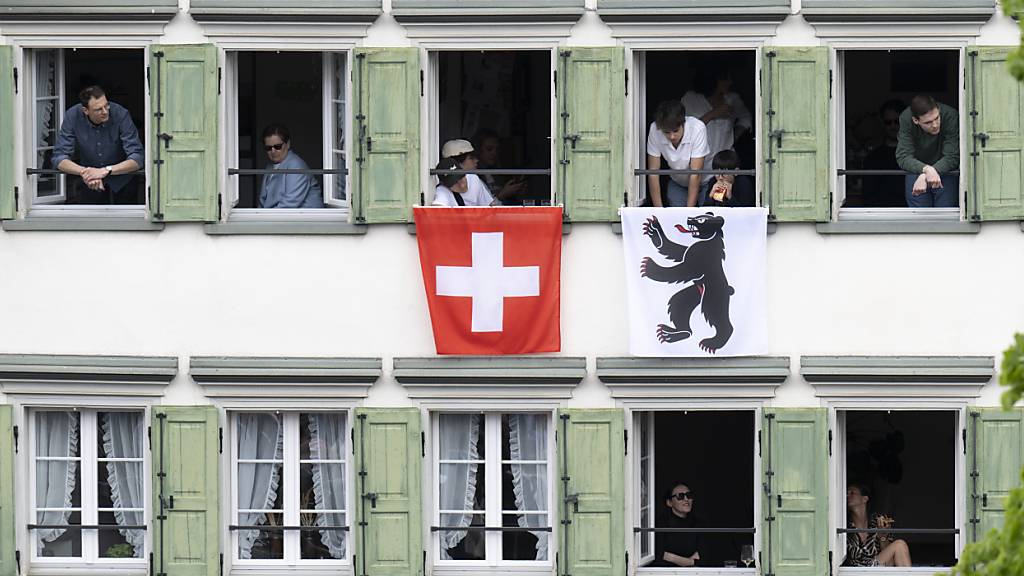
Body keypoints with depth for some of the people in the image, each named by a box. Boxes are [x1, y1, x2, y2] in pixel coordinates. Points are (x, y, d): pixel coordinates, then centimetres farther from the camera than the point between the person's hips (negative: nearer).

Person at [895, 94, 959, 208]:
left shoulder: (950, 116, -26)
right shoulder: (906, 119, -22)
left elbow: (952, 157, -25)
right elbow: (903, 157, -26)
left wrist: (924, 177, -37)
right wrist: (926, 170, -45)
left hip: (945, 168, -1)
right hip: (917, 168, 1)